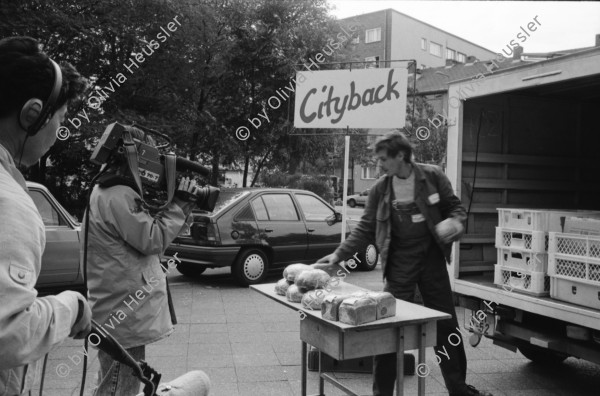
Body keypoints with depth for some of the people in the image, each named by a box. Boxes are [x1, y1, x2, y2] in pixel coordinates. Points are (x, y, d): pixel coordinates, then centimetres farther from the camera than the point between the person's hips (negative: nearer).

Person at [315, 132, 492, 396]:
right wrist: (338, 255, -8)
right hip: (399, 265, 0)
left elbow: (454, 206, 5)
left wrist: (455, 221, -18)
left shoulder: (432, 176, -6)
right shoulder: (380, 189, -3)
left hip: (432, 259, 1)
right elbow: (365, 230, 0)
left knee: (446, 326, 12)